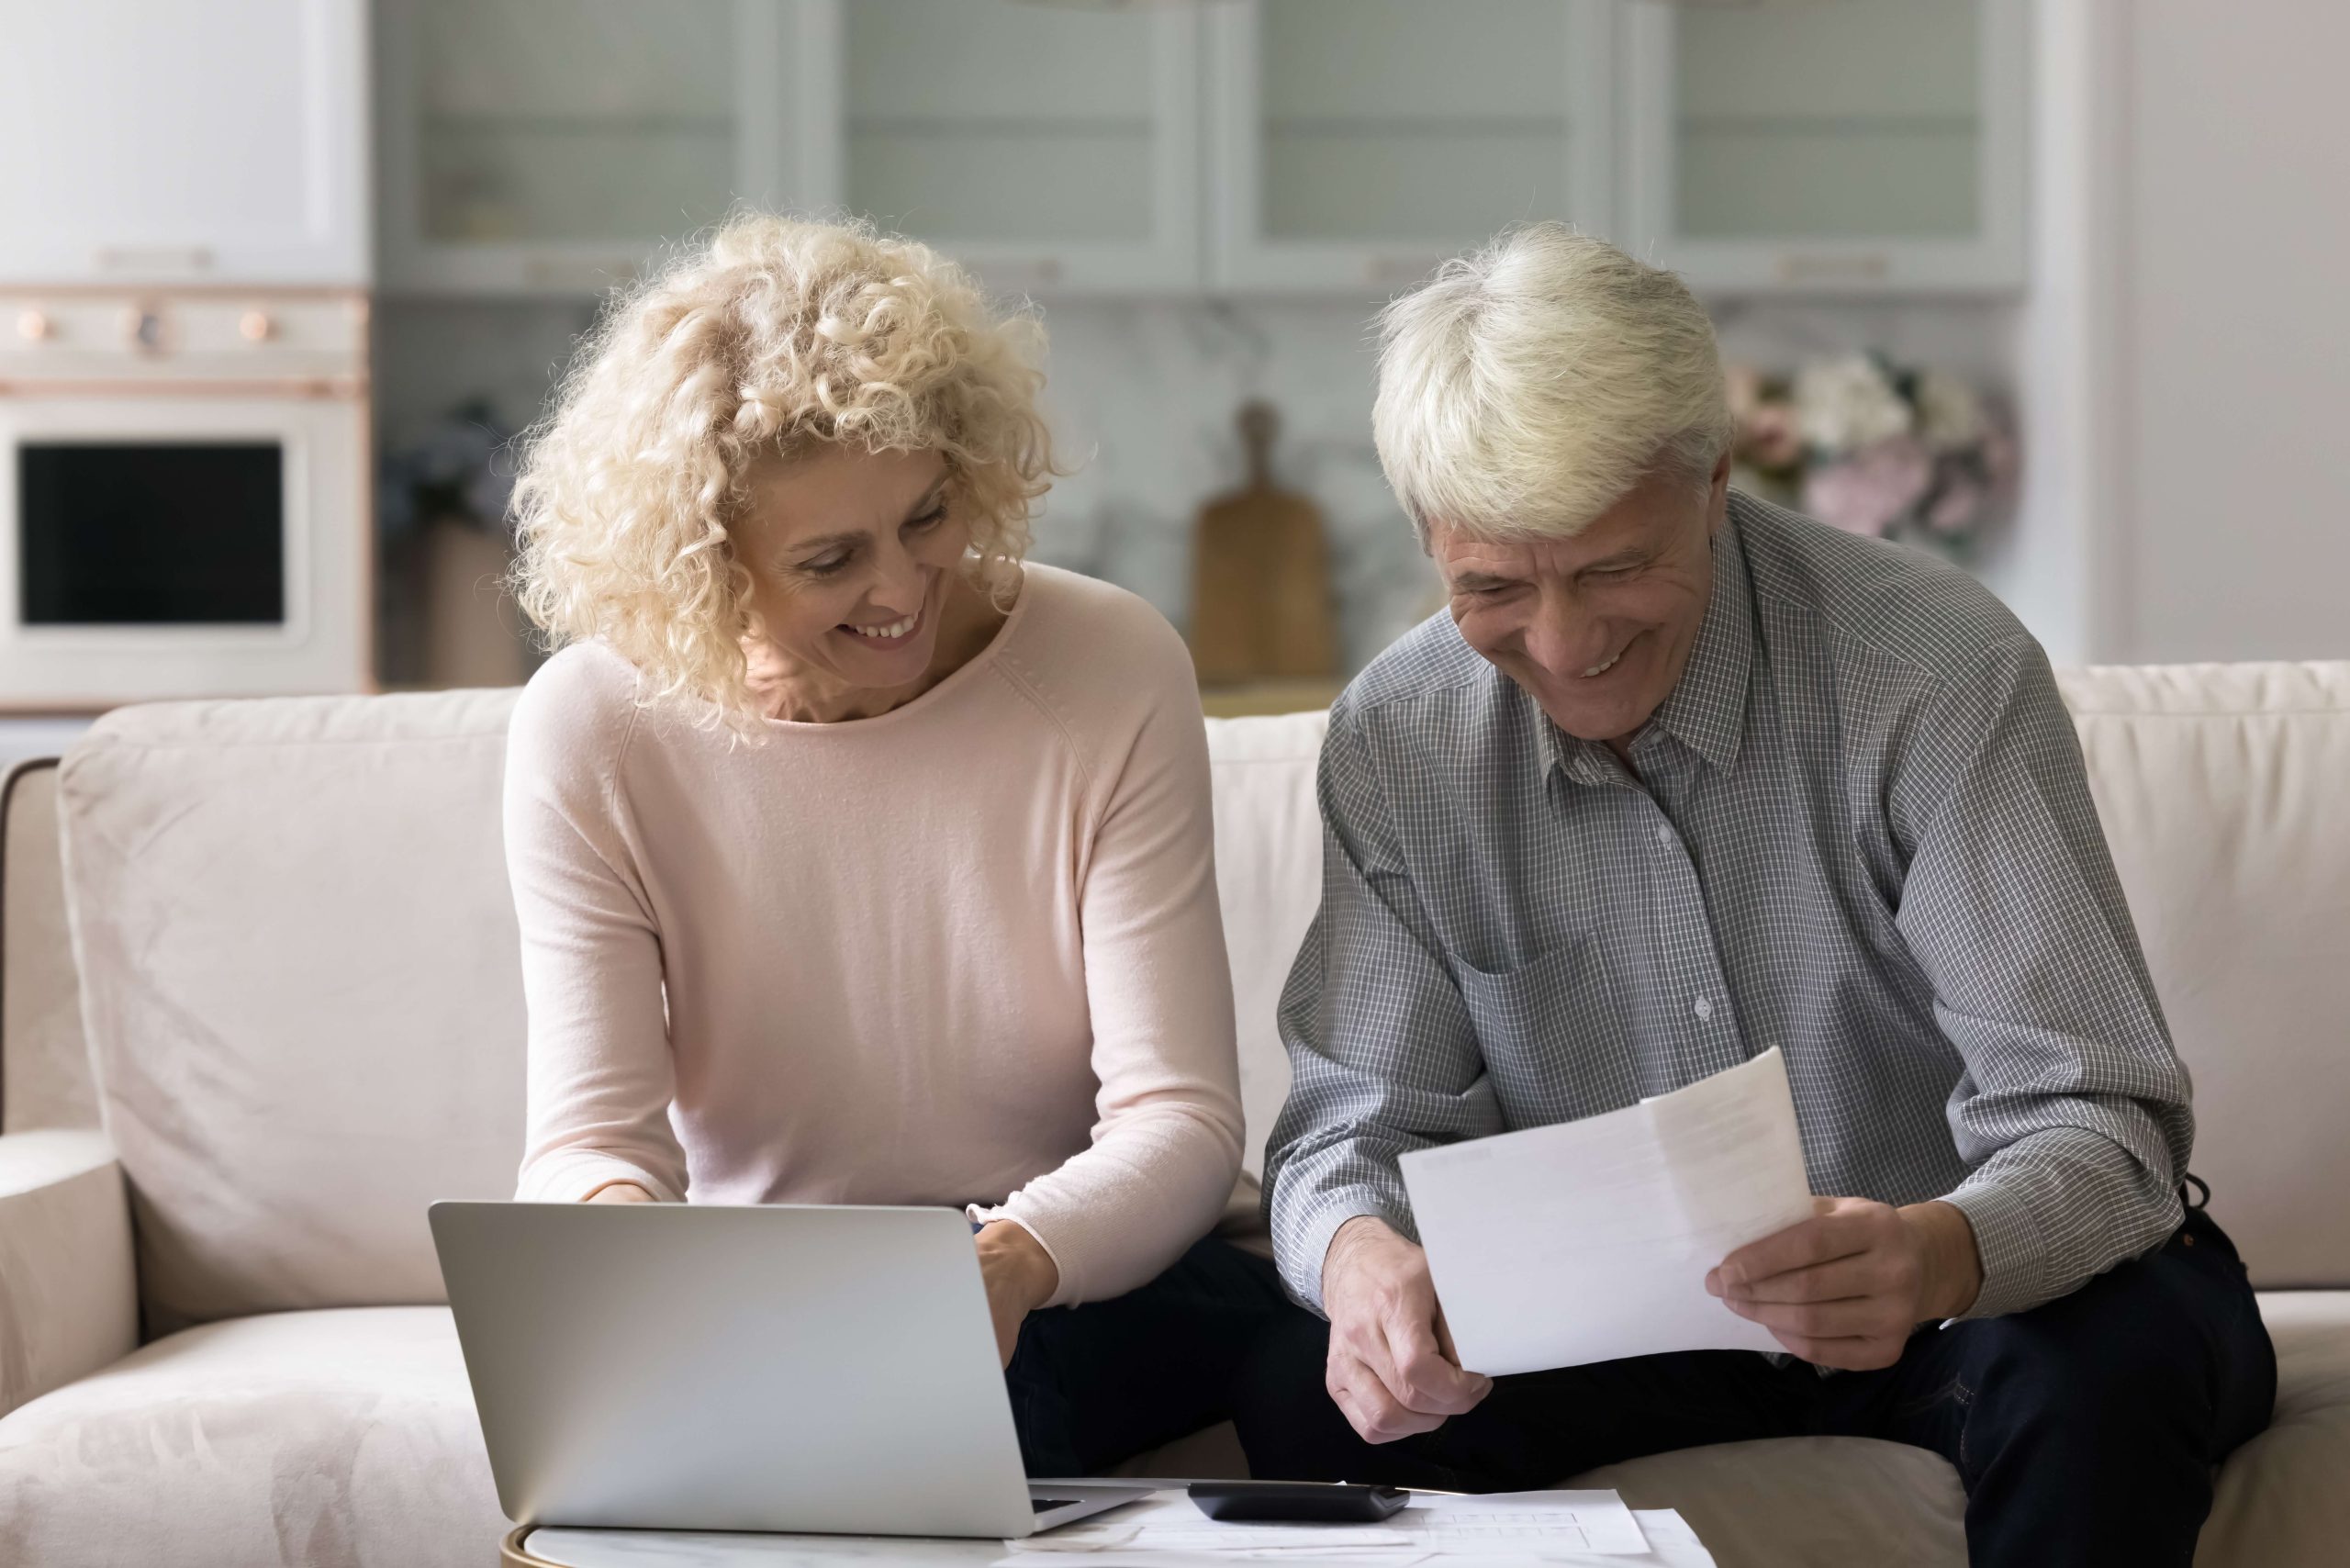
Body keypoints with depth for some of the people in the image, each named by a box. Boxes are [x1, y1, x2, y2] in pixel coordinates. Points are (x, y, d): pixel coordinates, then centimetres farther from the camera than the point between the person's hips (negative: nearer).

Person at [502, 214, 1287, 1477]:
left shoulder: (1113, 675, -10)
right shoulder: (591, 733, -8)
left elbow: (1179, 1121, -14)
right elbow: (590, 1134, -11)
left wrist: (1011, 1262, -36)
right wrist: (621, 1222, -38)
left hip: (1087, 1275, -2)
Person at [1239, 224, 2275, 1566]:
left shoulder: (1941, 676, -22)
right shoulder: (1398, 742, -8)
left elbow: (2095, 1127, -26)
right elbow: (1363, 1117, -5)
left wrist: (1941, 1255, -50)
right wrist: (1360, 1252, -31)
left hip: (1988, 1287, -3)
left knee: (2100, 1375, -37)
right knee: (1311, 1393, -23)